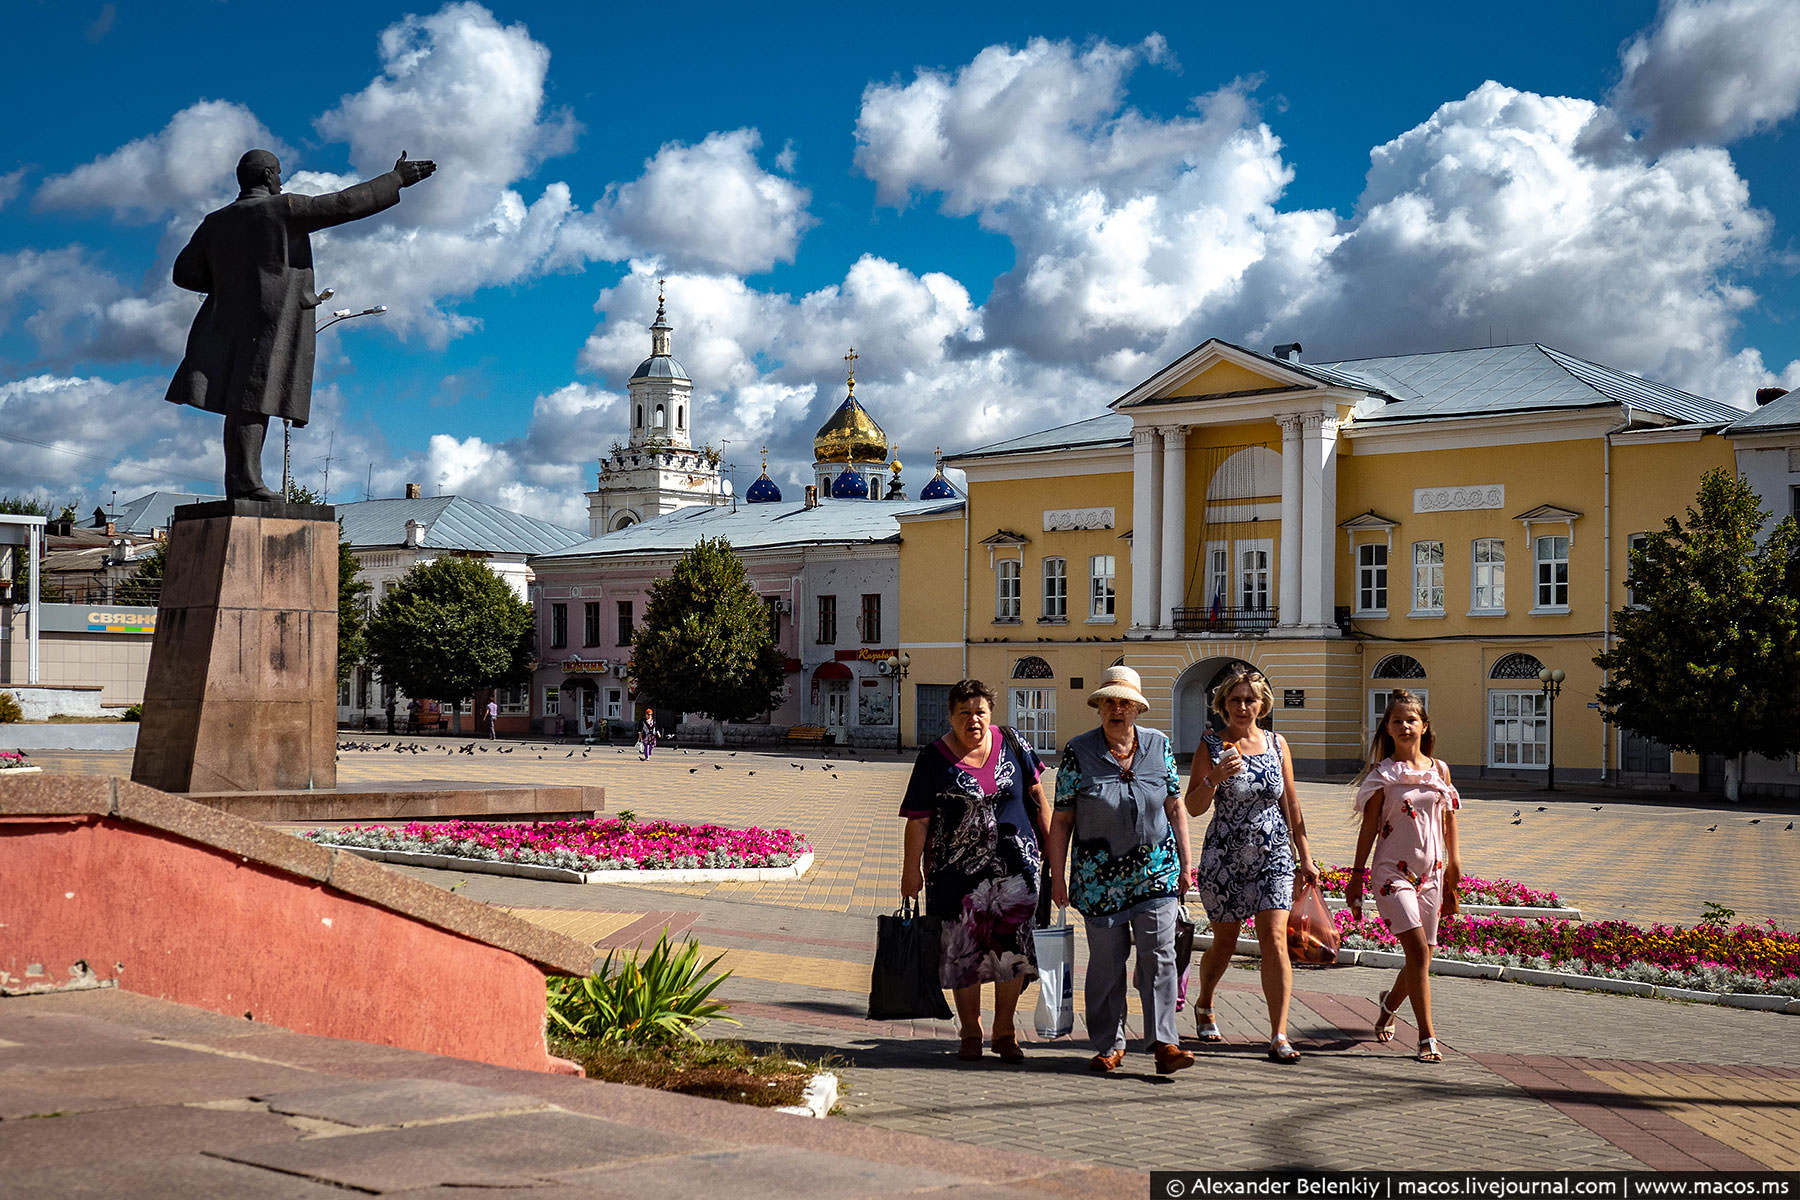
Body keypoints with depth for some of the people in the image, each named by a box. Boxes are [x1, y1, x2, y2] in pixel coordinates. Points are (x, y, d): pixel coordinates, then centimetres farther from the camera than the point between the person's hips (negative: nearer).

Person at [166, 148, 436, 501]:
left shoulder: (215, 223, 16)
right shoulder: (283, 209, -2)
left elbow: (185, 273, 14)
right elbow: (345, 204, -4)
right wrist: (396, 180, 2)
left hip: (230, 320, 7)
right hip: (273, 317, -7)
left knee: (247, 404, 5)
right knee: (254, 399, -14)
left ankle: (244, 483, 2)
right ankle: (243, 482, -19)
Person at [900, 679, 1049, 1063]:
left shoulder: (1012, 744, 5)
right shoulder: (933, 759, -3)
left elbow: (1035, 792, 15)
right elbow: (918, 820, -3)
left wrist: (1050, 842, 13)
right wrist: (911, 870, -6)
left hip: (1015, 863, 2)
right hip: (958, 870, -2)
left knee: (1012, 947, 2)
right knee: (964, 949, 4)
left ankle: (1005, 1030, 15)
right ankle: (970, 1032, 19)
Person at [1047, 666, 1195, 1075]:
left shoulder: (1159, 745, 4)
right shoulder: (1078, 752, -3)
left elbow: (1175, 808, 10)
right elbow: (1062, 819, 0)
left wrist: (1185, 865, 8)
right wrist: (1058, 875, -3)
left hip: (1156, 870, 1)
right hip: (1100, 875, -1)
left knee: (1159, 956, -6)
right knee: (1106, 961, 5)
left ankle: (1164, 1043, -4)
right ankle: (1109, 1045, 17)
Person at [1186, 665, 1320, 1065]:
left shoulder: (1276, 744, 6)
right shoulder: (1211, 745, -3)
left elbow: (1291, 804, 11)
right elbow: (1193, 807, -8)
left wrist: (1305, 857, 10)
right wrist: (1215, 778, -26)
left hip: (1274, 856, 2)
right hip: (1225, 857, -1)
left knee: (1274, 941, -11)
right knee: (1224, 943, 12)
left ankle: (1279, 1036, -9)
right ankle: (1204, 1007, 40)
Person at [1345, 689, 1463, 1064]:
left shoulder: (1440, 770, 8)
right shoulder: (1382, 774, -1)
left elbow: (1449, 825, 14)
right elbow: (1369, 827, 2)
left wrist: (1452, 884, 14)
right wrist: (1356, 877, 1)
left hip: (1431, 873, 4)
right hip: (1392, 870, -4)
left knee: (1422, 957, 8)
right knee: (1418, 949, -16)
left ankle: (1389, 1003, 39)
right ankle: (1427, 1038, -11)